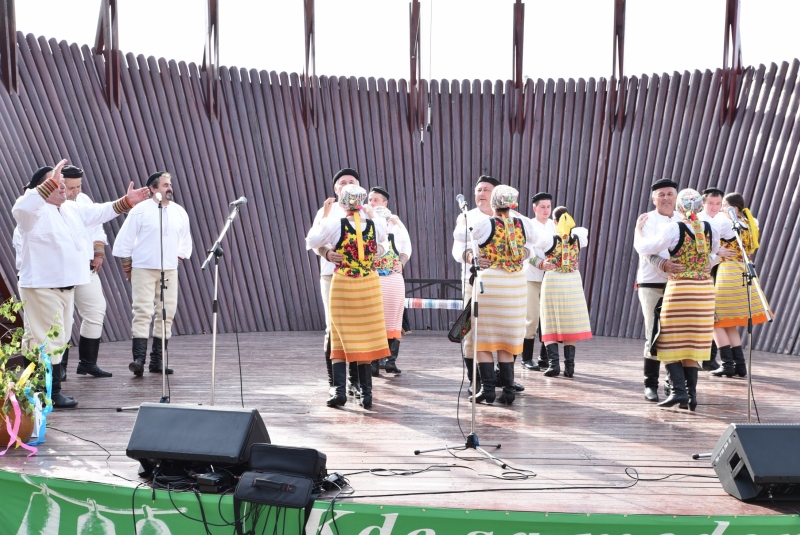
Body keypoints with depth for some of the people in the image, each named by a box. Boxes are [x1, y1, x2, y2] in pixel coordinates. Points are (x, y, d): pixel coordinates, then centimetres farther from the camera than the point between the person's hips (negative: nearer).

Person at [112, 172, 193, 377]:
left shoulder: (179, 212, 9)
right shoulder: (140, 210, -5)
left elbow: (185, 239, 22)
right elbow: (125, 239, -2)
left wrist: (180, 257, 12)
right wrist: (127, 265, 0)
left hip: (169, 270, 5)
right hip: (143, 268, -5)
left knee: (166, 314, 4)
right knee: (142, 312, -11)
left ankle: (157, 360, 11)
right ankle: (138, 358, -14)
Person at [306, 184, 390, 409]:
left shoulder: (334, 224, -11)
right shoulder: (376, 224, -4)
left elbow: (311, 241, 3)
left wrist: (324, 216, 9)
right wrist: (370, 215, 22)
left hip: (342, 287, -2)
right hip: (370, 287, 2)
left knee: (340, 340, 8)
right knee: (366, 339, 8)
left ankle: (339, 391, 0)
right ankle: (366, 394, 9)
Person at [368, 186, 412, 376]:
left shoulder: (394, 221, 10)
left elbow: (406, 244, 8)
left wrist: (401, 262, -7)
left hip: (392, 277, 0)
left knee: (393, 320, -1)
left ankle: (391, 361, 2)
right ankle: (373, 363, -3)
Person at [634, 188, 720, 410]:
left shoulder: (674, 229, -10)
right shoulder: (711, 229, 4)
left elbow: (644, 248, -6)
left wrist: (638, 229, 12)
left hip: (679, 289, -5)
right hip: (705, 290, 5)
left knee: (669, 344, 4)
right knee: (692, 344, 12)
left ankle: (679, 389, -9)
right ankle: (691, 395, 9)